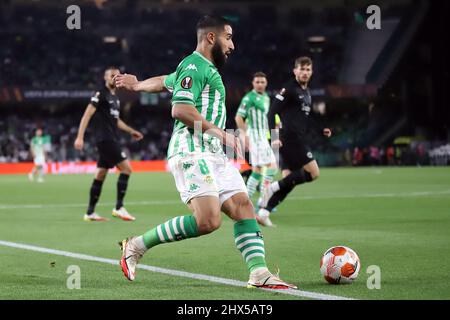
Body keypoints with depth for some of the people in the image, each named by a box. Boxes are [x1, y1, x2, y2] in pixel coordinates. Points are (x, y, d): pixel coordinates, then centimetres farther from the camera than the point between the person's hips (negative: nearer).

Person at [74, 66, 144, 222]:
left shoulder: (115, 98, 18)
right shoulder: (100, 94, -8)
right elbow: (87, 115, -14)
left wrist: (131, 131, 31)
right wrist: (80, 137, -21)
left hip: (111, 140, 9)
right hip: (105, 139, -9)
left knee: (100, 175, 8)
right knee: (126, 168, -12)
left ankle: (90, 212, 11)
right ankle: (119, 208, -10)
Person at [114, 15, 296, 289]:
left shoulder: (206, 69, 25)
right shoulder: (194, 66, -6)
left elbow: (165, 81, 41)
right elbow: (180, 109, -18)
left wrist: (137, 85, 59)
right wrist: (219, 132, -17)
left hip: (214, 155, 10)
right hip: (193, 153, -10)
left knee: (244, 207, -2)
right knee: (208, 221, -21)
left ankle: (259, 274, -8)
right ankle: (137, 246, -10)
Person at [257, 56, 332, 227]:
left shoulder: (307, 93, 20)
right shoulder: (289, 90, -7)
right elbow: (272, 112, -13)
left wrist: (321, 130, 18)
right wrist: (274, 136, -22)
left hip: (299, 140, 9)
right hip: (290, 139, -9)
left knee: (288, 180, 4)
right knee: (313, 172, -13)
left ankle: (263, 212, 4)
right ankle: (273, 187, -12)